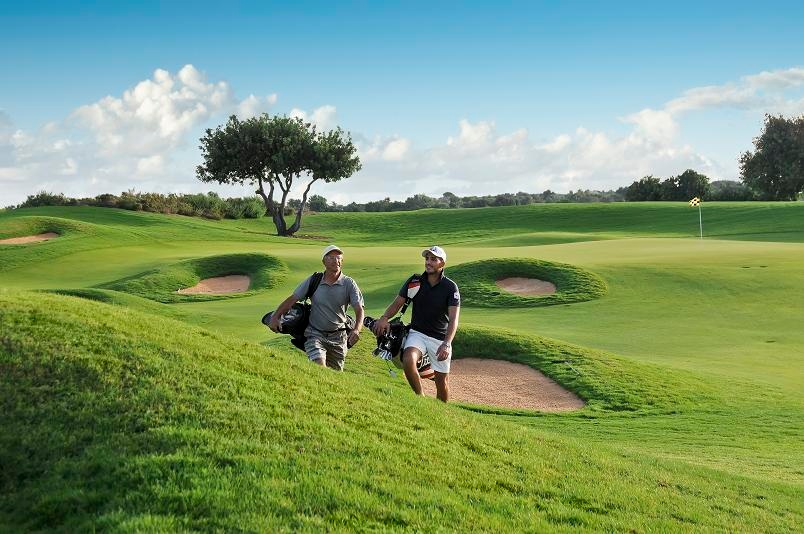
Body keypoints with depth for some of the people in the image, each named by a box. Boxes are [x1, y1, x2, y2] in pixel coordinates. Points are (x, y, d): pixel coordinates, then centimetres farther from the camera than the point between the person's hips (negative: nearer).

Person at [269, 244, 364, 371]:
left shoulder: (349, 284, -4)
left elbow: (359, 310, -12)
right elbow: (292, 299, 1)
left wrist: (356, 330, -31)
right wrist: (275, 317, -9)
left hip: (338, 337, 1)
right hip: (315, 334, -1)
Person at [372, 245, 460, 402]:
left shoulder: (450, 287, -8)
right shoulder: (414, 282, 1)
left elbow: (453, 318, -15)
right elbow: (397, 303, 2)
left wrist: (446, 344, -30)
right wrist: (384, 317, -21)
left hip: (440, 338, -1)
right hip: (417, 333, 1)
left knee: (442, 381, 4)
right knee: (408, 360, -29)